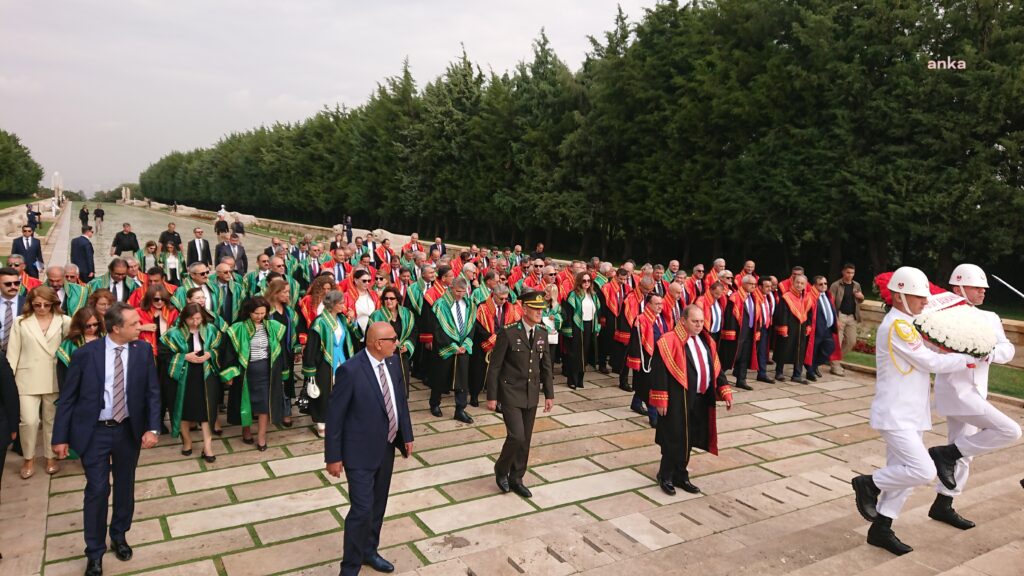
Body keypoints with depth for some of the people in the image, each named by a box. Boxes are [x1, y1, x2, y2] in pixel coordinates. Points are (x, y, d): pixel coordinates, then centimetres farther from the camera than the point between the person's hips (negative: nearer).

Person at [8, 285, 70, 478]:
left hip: (54, 379, 1)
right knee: (29, 420, -6)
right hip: (27, 379, 0)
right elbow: (13, 352, 1)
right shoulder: (20, 322, 1)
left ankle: (51, 457, 28)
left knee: (52, 420, 12)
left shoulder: (63, 321, 0)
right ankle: (29, 458, 17)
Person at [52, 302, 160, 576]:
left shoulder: (143, 350, -6)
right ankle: (95, 552, 20)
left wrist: (152, 428, -12)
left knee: (125, 487, 16)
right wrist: (61, 437, -5)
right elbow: (67, 397, -5)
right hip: (95, 432, -2)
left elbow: (152, 392, -3)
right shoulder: (85, 354, -12)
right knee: (97, 490, 2)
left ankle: (119, 536, 39)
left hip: (129, 430, 3)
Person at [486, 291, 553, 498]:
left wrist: (549, 394, 10)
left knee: (525, 440, 10)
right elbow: (494, 367, -10)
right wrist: (491, 397, -10)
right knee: (516, 436, -13)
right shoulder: (508, 333, -14)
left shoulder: (542, 333, 3)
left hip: (532, 394, 5)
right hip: (511, 393, -5)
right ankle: (501, 470, 14)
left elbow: (545, 366, 11)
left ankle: (516, 479, 27)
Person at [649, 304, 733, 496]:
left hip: (700, 400, 6)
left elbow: (717, 369, 15)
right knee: (674, 439, 3)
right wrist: (660, 400, -17)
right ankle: (665, 477, 20)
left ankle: (681, 475, 29)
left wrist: (725, 392, 5)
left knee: (688, 439, 15)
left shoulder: (706, 341, 10)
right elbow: (658, 372, -15)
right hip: (678, 401, -6)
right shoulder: (669, 342, -13)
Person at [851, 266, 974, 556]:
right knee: (923, 471, -15)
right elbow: (931, 363, -15)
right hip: (895, 415, -10)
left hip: (910, 415, 10)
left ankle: (881, 529, 19)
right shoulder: (896, 325, -17)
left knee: (904, 474, 11)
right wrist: (971, 358, -4)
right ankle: (869, 483, 6)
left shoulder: (907, 323, 14)